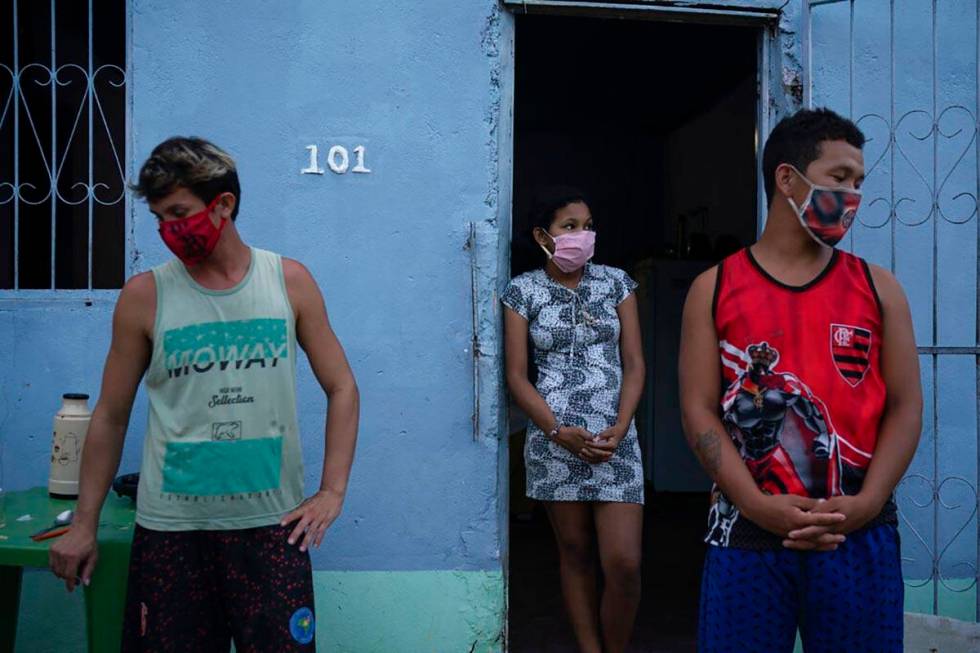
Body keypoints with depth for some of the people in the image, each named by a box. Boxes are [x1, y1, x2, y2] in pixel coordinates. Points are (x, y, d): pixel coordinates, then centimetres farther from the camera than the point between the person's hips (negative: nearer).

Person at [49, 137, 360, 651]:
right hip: (170, 528, 0)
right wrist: (84, 524, 5)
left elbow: (341, 388, 4)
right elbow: (111, 416, 5)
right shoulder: (144, 296, -1)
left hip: (272, 523, 0)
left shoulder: (289, 281, 0)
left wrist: (332, 492, -4)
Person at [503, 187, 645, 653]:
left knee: (624, 563, -5)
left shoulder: (616, 282, 6)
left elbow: (633, 363, 4)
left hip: (613, 438, 1)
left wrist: (620, 429, -10)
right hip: (554, 440, 0)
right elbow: (516, 375, -1)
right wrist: (560, 432, -13)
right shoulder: (522, 291, 2)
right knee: (575, 553, 9)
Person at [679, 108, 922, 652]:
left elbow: (905, 406, 4)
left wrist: (866, 503, -10)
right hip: (747, 534, -1)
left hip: (860, 537, 2)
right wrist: (757, 506, -14)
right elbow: (698, 411, -3)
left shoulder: (878, 288, 8)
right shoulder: (715, 288, 3)